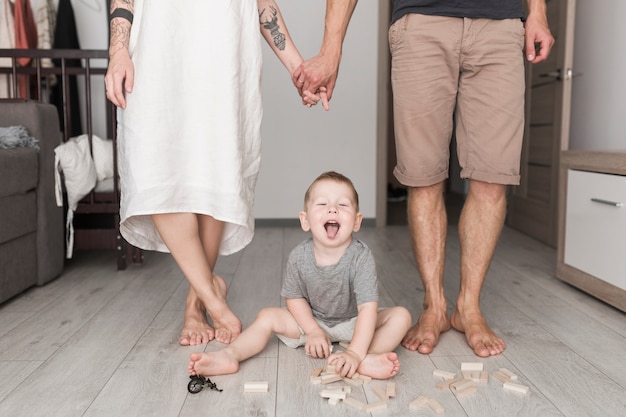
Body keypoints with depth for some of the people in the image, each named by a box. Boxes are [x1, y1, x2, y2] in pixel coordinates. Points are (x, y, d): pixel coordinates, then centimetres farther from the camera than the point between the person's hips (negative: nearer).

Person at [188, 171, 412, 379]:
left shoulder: (360, 257, -28)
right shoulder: (299, 257, -20)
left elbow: (368, 308, -33)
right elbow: (294, 297, -5)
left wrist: (355, 352, -42)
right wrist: (313, 331, -16)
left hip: (353, 322, -2)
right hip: (313, 320, 2)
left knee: (400, 315, -23)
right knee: (268, 316, -12)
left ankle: (368, 358, -45)